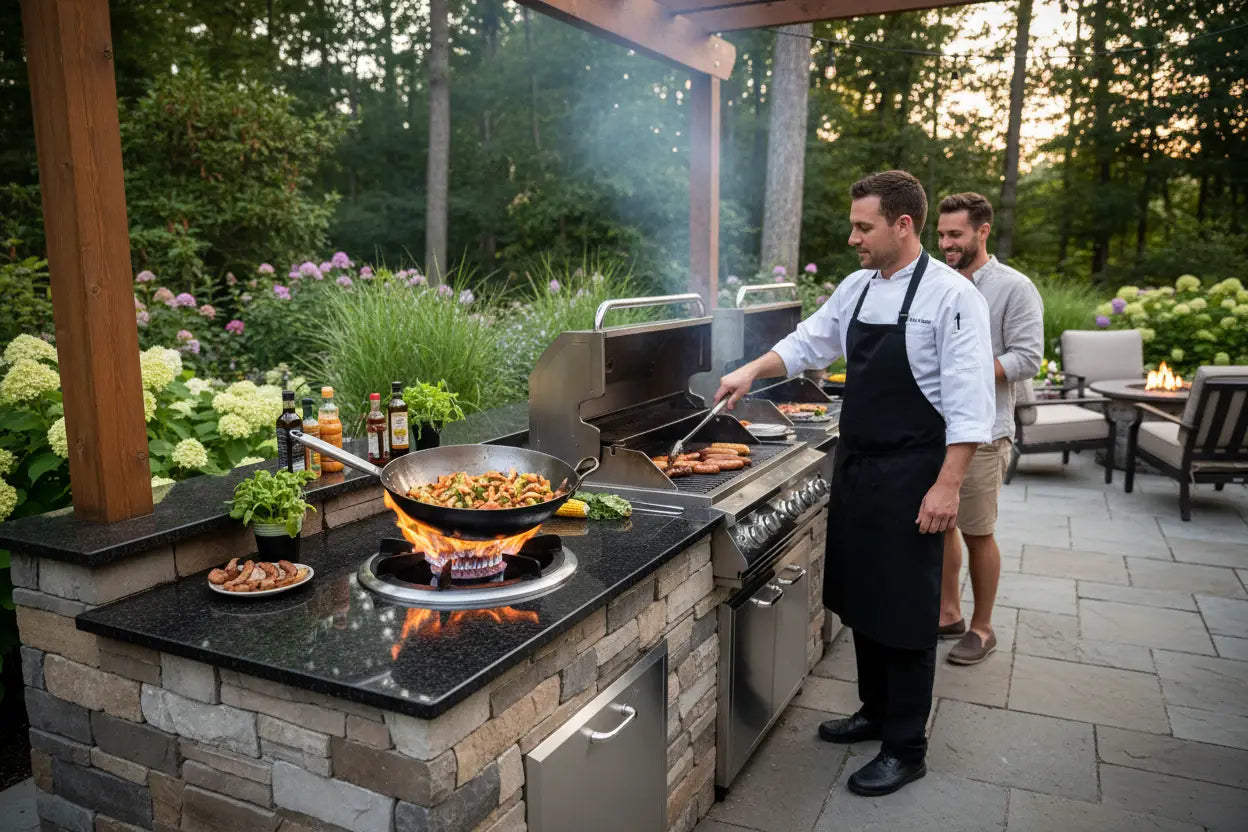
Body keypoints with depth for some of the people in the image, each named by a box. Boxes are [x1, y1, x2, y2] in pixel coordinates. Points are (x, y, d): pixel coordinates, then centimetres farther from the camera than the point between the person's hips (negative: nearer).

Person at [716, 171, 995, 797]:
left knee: (905, 610, 2)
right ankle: (875, 711, 35)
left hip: (910, 475, -7)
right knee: (858, 597, 16)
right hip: (855, 464, 7)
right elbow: (808, 343, 18)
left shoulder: (950, 295, -14)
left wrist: (947, 486, -20)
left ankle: (905, 749, 18)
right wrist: (752, 371, 4)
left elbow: (968, 404, -17)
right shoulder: (857, 287, 8)